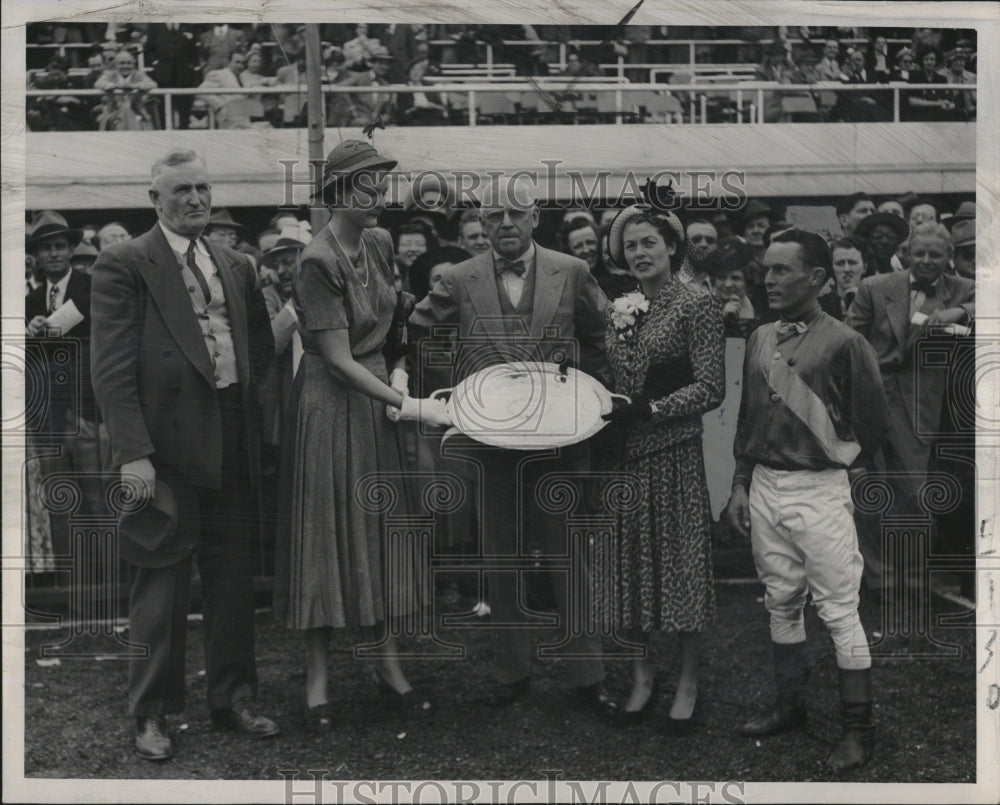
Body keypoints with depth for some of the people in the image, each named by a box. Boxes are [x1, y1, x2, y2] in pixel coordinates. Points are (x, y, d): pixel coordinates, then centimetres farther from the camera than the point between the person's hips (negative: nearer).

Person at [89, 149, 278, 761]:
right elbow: (111, 367, -10)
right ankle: (152, 714, 18)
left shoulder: (237, 267, 15)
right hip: (166, 447, -5)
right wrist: (133, 453, -17)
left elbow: (262, 349, 21)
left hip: (233, 447, 6)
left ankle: (234, 698, 27)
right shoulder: (124, 264, -4)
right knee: (162, 586, 4)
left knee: (234, 580, 13)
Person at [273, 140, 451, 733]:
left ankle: (390, 662, 21)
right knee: (326, 526, 1)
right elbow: (339, 360, -21)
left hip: (378, 394, 7)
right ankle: (318, 678, 12)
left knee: (385, 522, 10)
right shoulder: (319, 261, -19)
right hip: (331, 402, -7)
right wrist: (410, 408, -20)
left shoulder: (381, 242, 3)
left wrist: (399, 372, 0)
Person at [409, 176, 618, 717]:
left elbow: (602, 338, 12)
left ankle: (587, 676, 15)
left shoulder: (571, 274, 2)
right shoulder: (460, 281, 3)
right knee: (500, 562, 9)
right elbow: (415, 330, 12)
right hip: (489, 440, 1)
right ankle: (512, 672, 22)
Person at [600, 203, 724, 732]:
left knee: (679, 558, 2)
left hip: (674, 452, -5)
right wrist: (604, 413, 1)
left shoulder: (697, 306, -6)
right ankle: (642, 678, 23)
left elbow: (711, 387, -11)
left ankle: (688, 682, 17)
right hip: (622, 453, 6)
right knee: (630, 562, 9)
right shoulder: (616, 309, 12)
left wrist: (650, 409, -18)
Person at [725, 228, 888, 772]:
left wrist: (833, 465, 5)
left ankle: (858, 729, 10)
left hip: (819, 493, -6)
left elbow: (871, 425, -4)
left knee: (839, 612, 0)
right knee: (781, 604, 16)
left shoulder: (843, 344, -11)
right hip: (765, 488, 6)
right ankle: (790, 706, 30)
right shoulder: (760, 340, 8)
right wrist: (741, 485, 10)